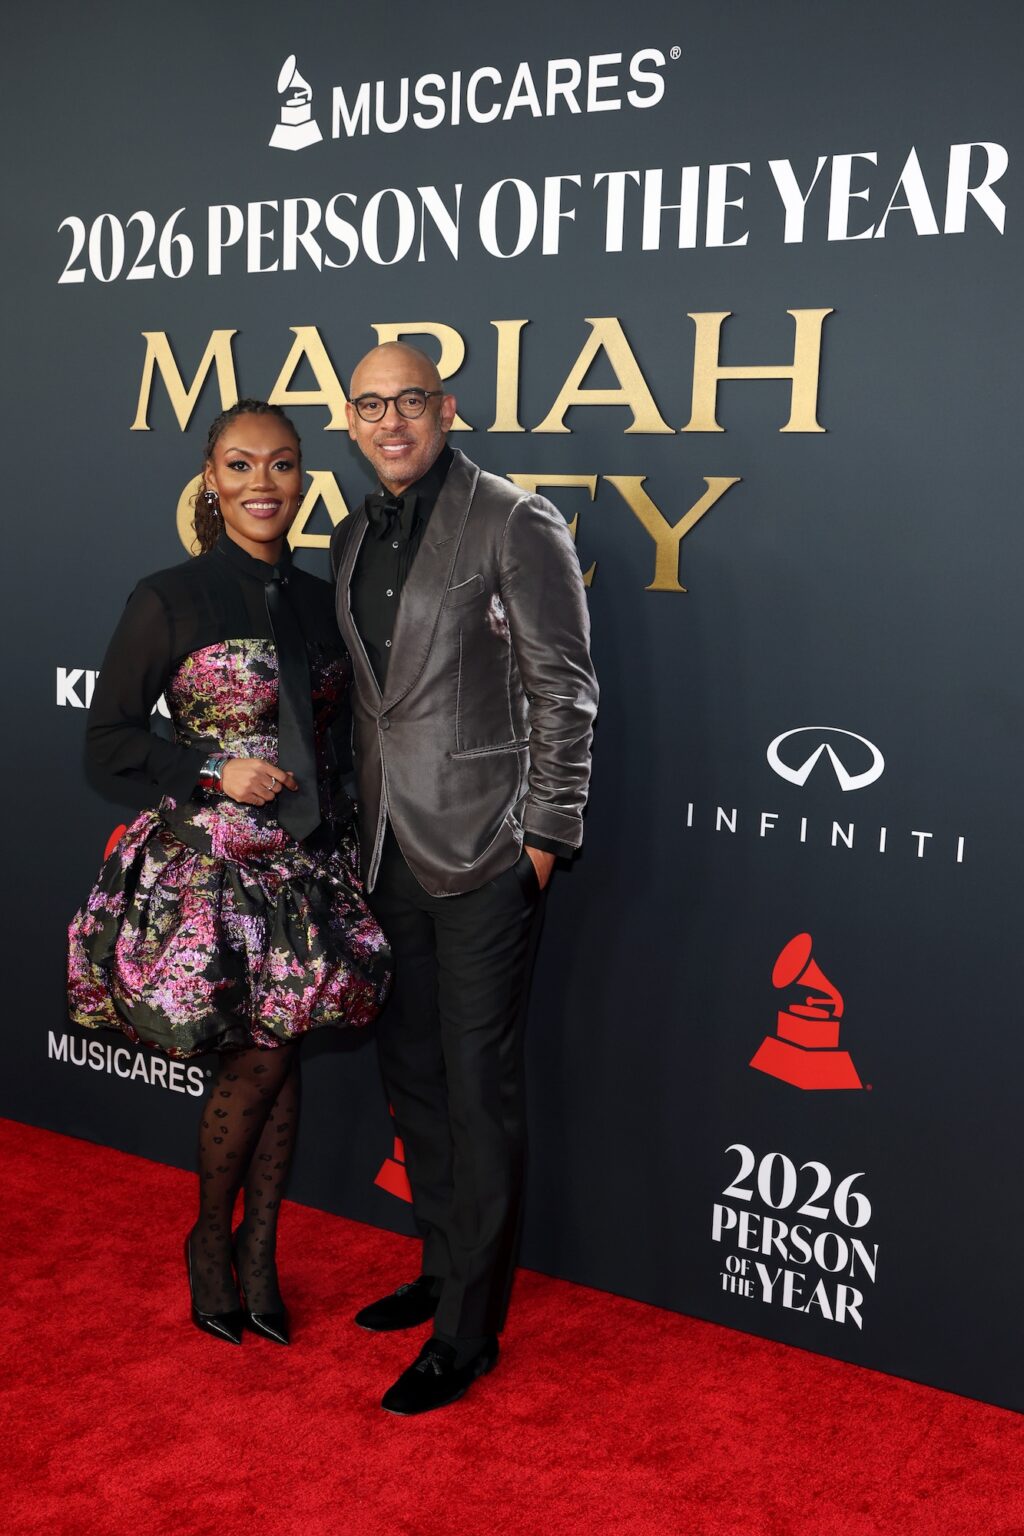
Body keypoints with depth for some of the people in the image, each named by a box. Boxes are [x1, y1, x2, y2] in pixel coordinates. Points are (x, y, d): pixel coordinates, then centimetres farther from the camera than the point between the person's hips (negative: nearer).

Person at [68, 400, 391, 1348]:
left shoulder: (318, 603, 8)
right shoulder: (168, 601, -7)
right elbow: (106, 743, -4)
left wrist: (321, 800, 3)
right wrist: (216, 772, -14)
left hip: (306, 862, 5)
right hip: (212, 862, -4)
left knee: (280, 1056, 9)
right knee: (259, 1059, 1)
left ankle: (260, 1250, 27)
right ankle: (212, 1241, 27)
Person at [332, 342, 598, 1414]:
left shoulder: (516, 523, -8)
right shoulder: (353, 540, 13)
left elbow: (563, 690, -9)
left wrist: (544, 835, -11)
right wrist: (357, 825, 15)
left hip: (483, 849, -7)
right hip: (390, 849, 8)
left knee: (478, 1088, 0)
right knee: (412, 1072, 17)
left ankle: (468, 1333, 12)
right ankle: (443, 1271, 35)